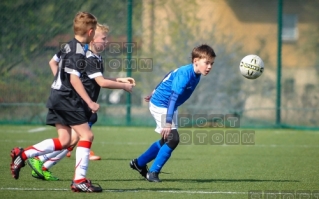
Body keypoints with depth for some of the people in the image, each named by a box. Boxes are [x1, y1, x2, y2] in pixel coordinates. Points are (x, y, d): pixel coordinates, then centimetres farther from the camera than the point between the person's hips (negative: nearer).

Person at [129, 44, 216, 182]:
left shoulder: (195, 75, -1)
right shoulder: (184, 75, -30)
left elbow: (168, 78, 15)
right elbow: (173, 98, -38)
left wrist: (156, 93, 29)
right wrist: (168, 122, -46)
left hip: (169, 107, 10)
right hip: (160, 105, -10)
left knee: (166, 141, 20)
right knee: (173, 139, -19)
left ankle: (139, 163, 37)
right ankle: (153, 172, -7)